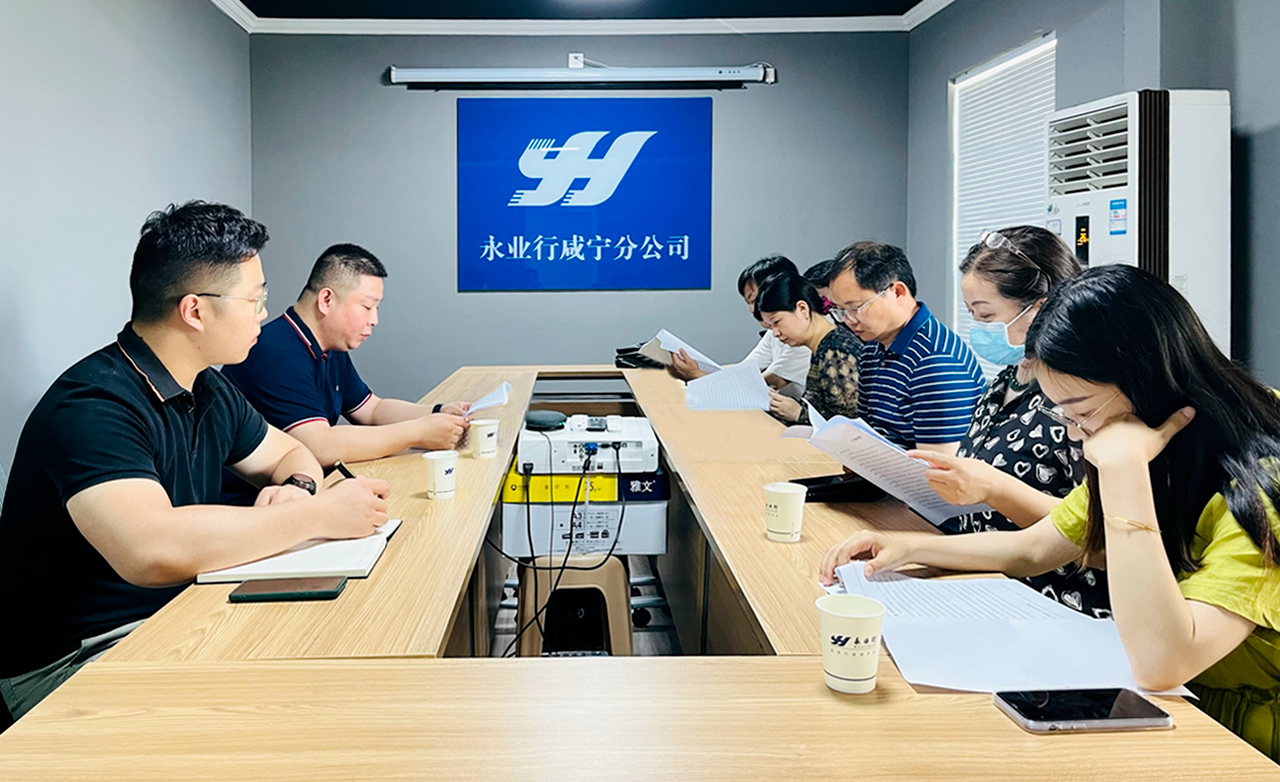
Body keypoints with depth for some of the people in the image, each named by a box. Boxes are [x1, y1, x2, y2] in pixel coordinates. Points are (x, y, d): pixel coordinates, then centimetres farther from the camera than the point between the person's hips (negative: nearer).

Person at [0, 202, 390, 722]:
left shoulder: (208, 392, 7)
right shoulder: (91, 407, -22)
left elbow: (291, 454, 21)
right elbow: (154, 551, -37)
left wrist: (296, 489, -5)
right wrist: (319, 514, -28)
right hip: (75, 660, -8)